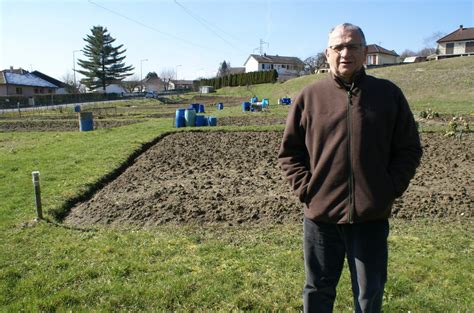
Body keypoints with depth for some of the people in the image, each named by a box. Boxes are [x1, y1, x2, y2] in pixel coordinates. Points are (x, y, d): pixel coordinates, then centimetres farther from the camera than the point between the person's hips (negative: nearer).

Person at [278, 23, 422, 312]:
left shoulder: (389, 94, 2)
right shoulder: (310, 96, 1)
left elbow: (409, 149, 7)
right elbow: (289, 151, 5)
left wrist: (391, 189, -4)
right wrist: (306, 188, -5)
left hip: (373, 216, 1)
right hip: (321, 214, 0)